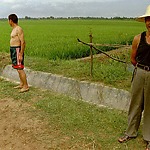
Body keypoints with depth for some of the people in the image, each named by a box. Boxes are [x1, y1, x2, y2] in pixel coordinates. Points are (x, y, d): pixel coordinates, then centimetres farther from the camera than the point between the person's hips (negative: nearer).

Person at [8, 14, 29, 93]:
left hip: (17, 50, -10)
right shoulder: (14, 29, 15)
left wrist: (21, 54, -22)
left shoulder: (18, 29, -14)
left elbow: (23, 42, -19)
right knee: (18, 68, 13)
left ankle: (26, 86, -3)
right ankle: (21, 84, 21)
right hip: (13, 50, 10)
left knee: (20, 69, -9)